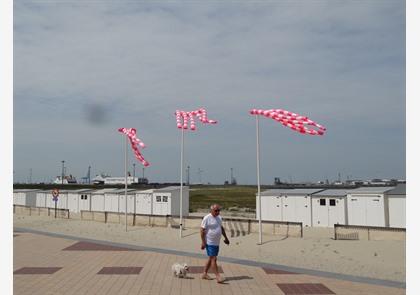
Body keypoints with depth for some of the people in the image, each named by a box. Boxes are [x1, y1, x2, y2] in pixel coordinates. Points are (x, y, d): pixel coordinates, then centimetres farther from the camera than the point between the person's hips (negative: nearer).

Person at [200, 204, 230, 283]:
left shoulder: (219, 217, 10)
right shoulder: (207, 218, -14)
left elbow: (221, 228, 22)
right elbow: (202, 230, -15)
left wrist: (226, 238, 22)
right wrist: (203, 242, -19)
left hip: (216, 243, 8)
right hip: (210, 243, -8)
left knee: (211, 259, 14)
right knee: (213, 259, -8)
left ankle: (204, 274, 24)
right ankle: (218, 276, -5)